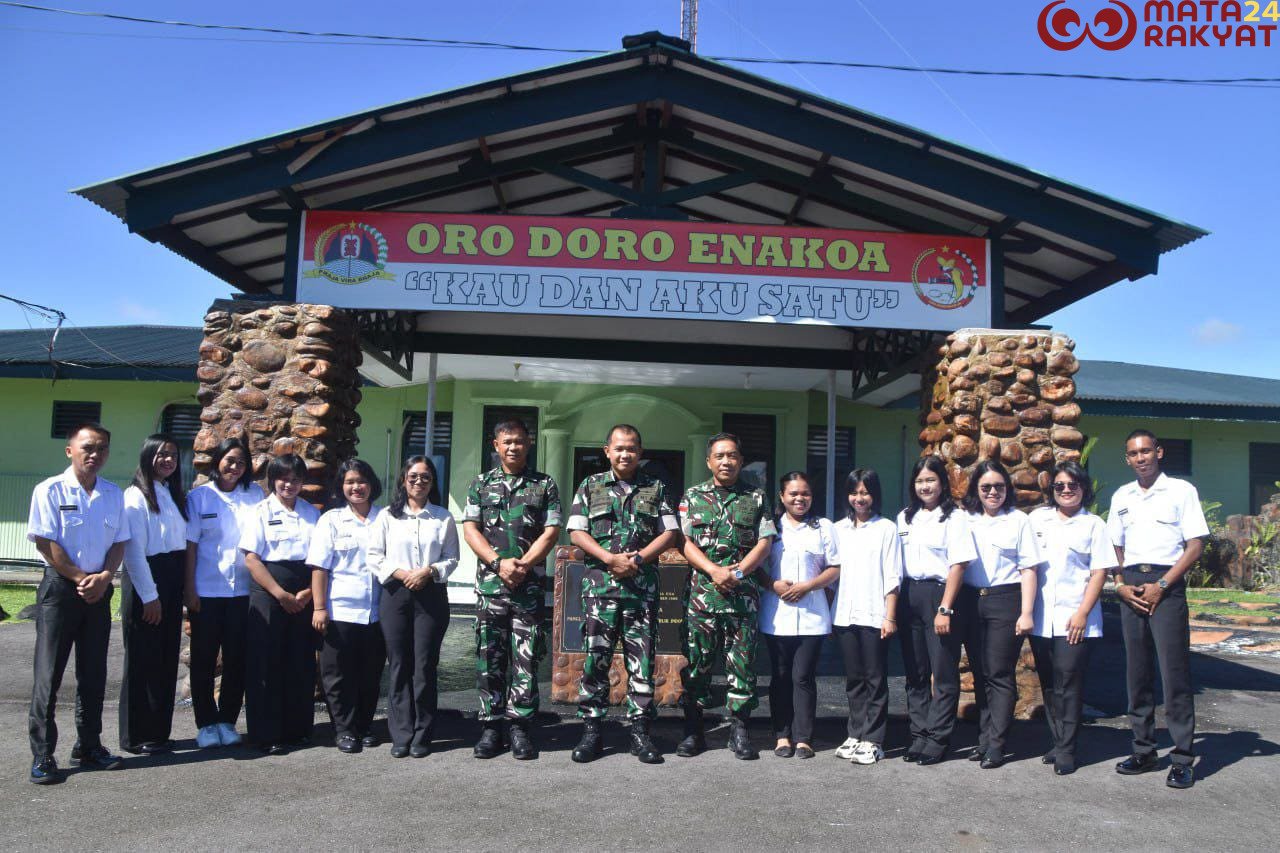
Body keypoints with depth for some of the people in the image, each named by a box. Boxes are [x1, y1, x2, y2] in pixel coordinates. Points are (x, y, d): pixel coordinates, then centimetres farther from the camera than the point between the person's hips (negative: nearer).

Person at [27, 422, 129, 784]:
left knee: (94, 672, 11)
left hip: (98, 590, 5)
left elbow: (119, 542, 8)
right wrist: (80, 578, -12)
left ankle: (88, 746, 22)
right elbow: (45, 543, -11)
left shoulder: (113, 494, 7)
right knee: (49, 673, -2)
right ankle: (42, 755, 5)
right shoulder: (50, 490, -7)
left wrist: (103, 577, -8)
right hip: (60, 587, -5)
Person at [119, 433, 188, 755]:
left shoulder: (175, 495, 14)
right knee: (142, 660, 0)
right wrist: (148, 594, -14)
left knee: (167, 659, 10)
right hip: (145, 581, -7)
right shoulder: (136, 495, -8)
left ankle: (159, 731, 19)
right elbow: (134, 549, -12)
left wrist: (184, 588, 6)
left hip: (173, 582, 7)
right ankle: (136, 737, 10)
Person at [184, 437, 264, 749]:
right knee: (204, 658, 5)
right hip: (206, 590, -1)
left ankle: (227, 720, 17)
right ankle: (206, 723, 16)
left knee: (237, 658, 5)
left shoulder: (255, 494, 5)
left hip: (242, 590, 1)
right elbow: (190, 543, 0)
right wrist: (189, 588, -5)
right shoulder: (199, 496, 2)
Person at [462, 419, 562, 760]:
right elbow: (470, 529, 3)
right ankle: (491, 726, 11)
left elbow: (550, 532, 1)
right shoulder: (481, 484, 11)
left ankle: (521, 727, 7)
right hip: (489, 583, 1)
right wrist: (499, 563, -11)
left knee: (526, 658, -1)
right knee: (489, 657, 3)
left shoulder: (545, 485, 8)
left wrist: (523, 565, -12)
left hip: (529, 584, -1)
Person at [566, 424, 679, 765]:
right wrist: (611, 559, -10)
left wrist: (638, 559, -8)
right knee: (595, 658, -1)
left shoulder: (656, 489, 13)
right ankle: (591, 730, 7)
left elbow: (670, 533, 7)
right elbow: (577, 532, 3)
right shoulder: (591, 486, 10)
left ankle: (640, 730, 9)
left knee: (642, 659, 2)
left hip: (643, 586, 1)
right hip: (600, 585, -1)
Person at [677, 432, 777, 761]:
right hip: (702, 594, 0)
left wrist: (738, 572, -12)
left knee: (742, 664, 3)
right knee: (696, 662, 2)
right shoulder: (693, 496, 9)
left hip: (744, 595, 1)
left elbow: (764, 543, 3)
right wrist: (714, 571, -14)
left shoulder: (756, 498, 10)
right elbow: (685, 543, 1)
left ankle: (739, 730, 13)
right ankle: (693, 731, 12)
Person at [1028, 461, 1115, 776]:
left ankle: (1067, 750, 1)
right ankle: (1056, 742, 19)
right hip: (1041, 617, 3)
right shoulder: (1037, 518, 11)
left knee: (1068, 681, -6)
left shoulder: (1094, 525, 3)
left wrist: (1083, 613, -11)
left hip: (1075, 619, -3)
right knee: (1048, 683, 8)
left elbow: (1100, 572, -2)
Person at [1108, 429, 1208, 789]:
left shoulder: (1180, 490, 1)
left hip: (1166, 586, -4)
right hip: (1131, 587, 5)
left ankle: (1183, 757, -1)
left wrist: (1161, 585, -11)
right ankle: (1143, 750, 16)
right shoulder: (1121, 497, 14)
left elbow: (1195, 545, -4)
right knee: (1137, 671, 7)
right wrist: (1120, 584, 1)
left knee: (1174, 670, -7)